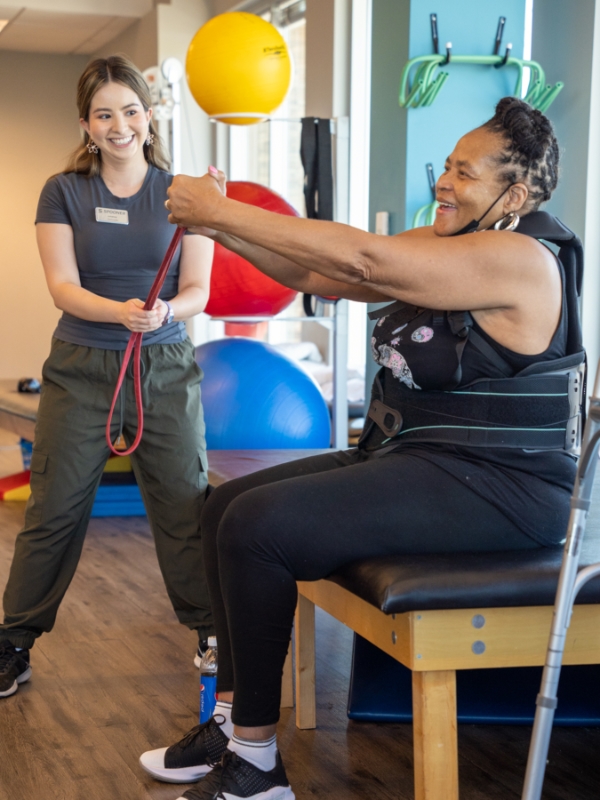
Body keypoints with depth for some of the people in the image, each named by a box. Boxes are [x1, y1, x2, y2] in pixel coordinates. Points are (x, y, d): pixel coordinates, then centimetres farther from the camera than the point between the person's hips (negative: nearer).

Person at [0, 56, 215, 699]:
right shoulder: (64, 193, 2)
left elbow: (198, 290, -1)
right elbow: (63, 288, -8)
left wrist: (164, 312, -24)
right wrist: (120, 311, -26)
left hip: (165, 368, 1)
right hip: (81, 369, 0)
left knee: (185, 507, 2)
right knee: (53, 511, 3)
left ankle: (211, 630, 19)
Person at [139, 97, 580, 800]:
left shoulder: (518, 261, -16)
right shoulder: (438, 243, 13)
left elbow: (360, 258, -24)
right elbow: (317, 275, 8)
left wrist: (221, 211, -20)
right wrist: (220, 226, -6)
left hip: (493, 485, -10)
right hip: (409, 456, 10)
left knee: (258, 525, -21)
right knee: (226, 506, 5)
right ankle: (233, 722, 12)